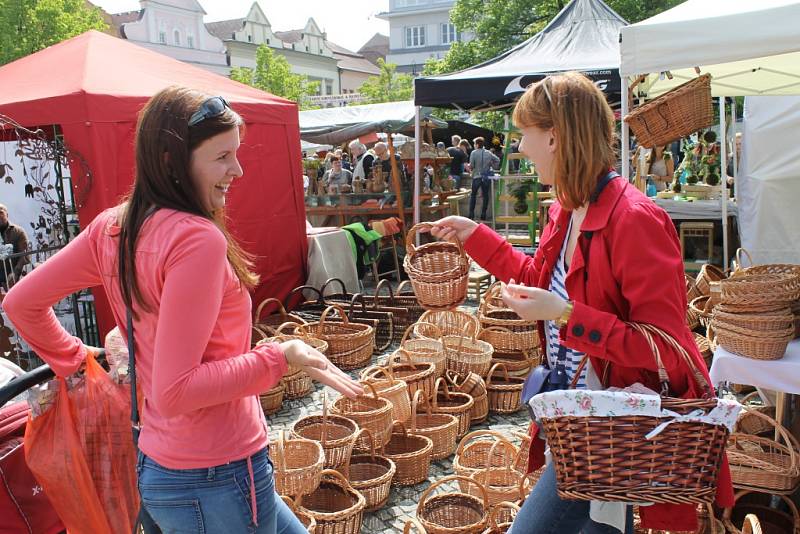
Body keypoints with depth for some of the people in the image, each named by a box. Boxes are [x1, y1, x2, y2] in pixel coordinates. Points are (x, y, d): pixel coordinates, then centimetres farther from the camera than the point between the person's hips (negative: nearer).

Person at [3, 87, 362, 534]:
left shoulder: (112, 227, 0)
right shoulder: (197, 239, -25)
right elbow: (174, 392, -26)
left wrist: (74, 359, 18)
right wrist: (280, 358, -22)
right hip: (217, 477, -8)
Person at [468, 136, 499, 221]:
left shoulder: (474, 153, -9)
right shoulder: (488, 153, 3)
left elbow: (471, 166, -12)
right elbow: (497, 160, 6)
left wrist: (468, 166, 9)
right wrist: (492, 166, 16)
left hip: (477, 176, -3)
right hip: (487, 177, 3)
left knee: (473, 195, 9)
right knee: (485, 195, 8)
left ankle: (471, 214, 5)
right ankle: (483, 214, 8)